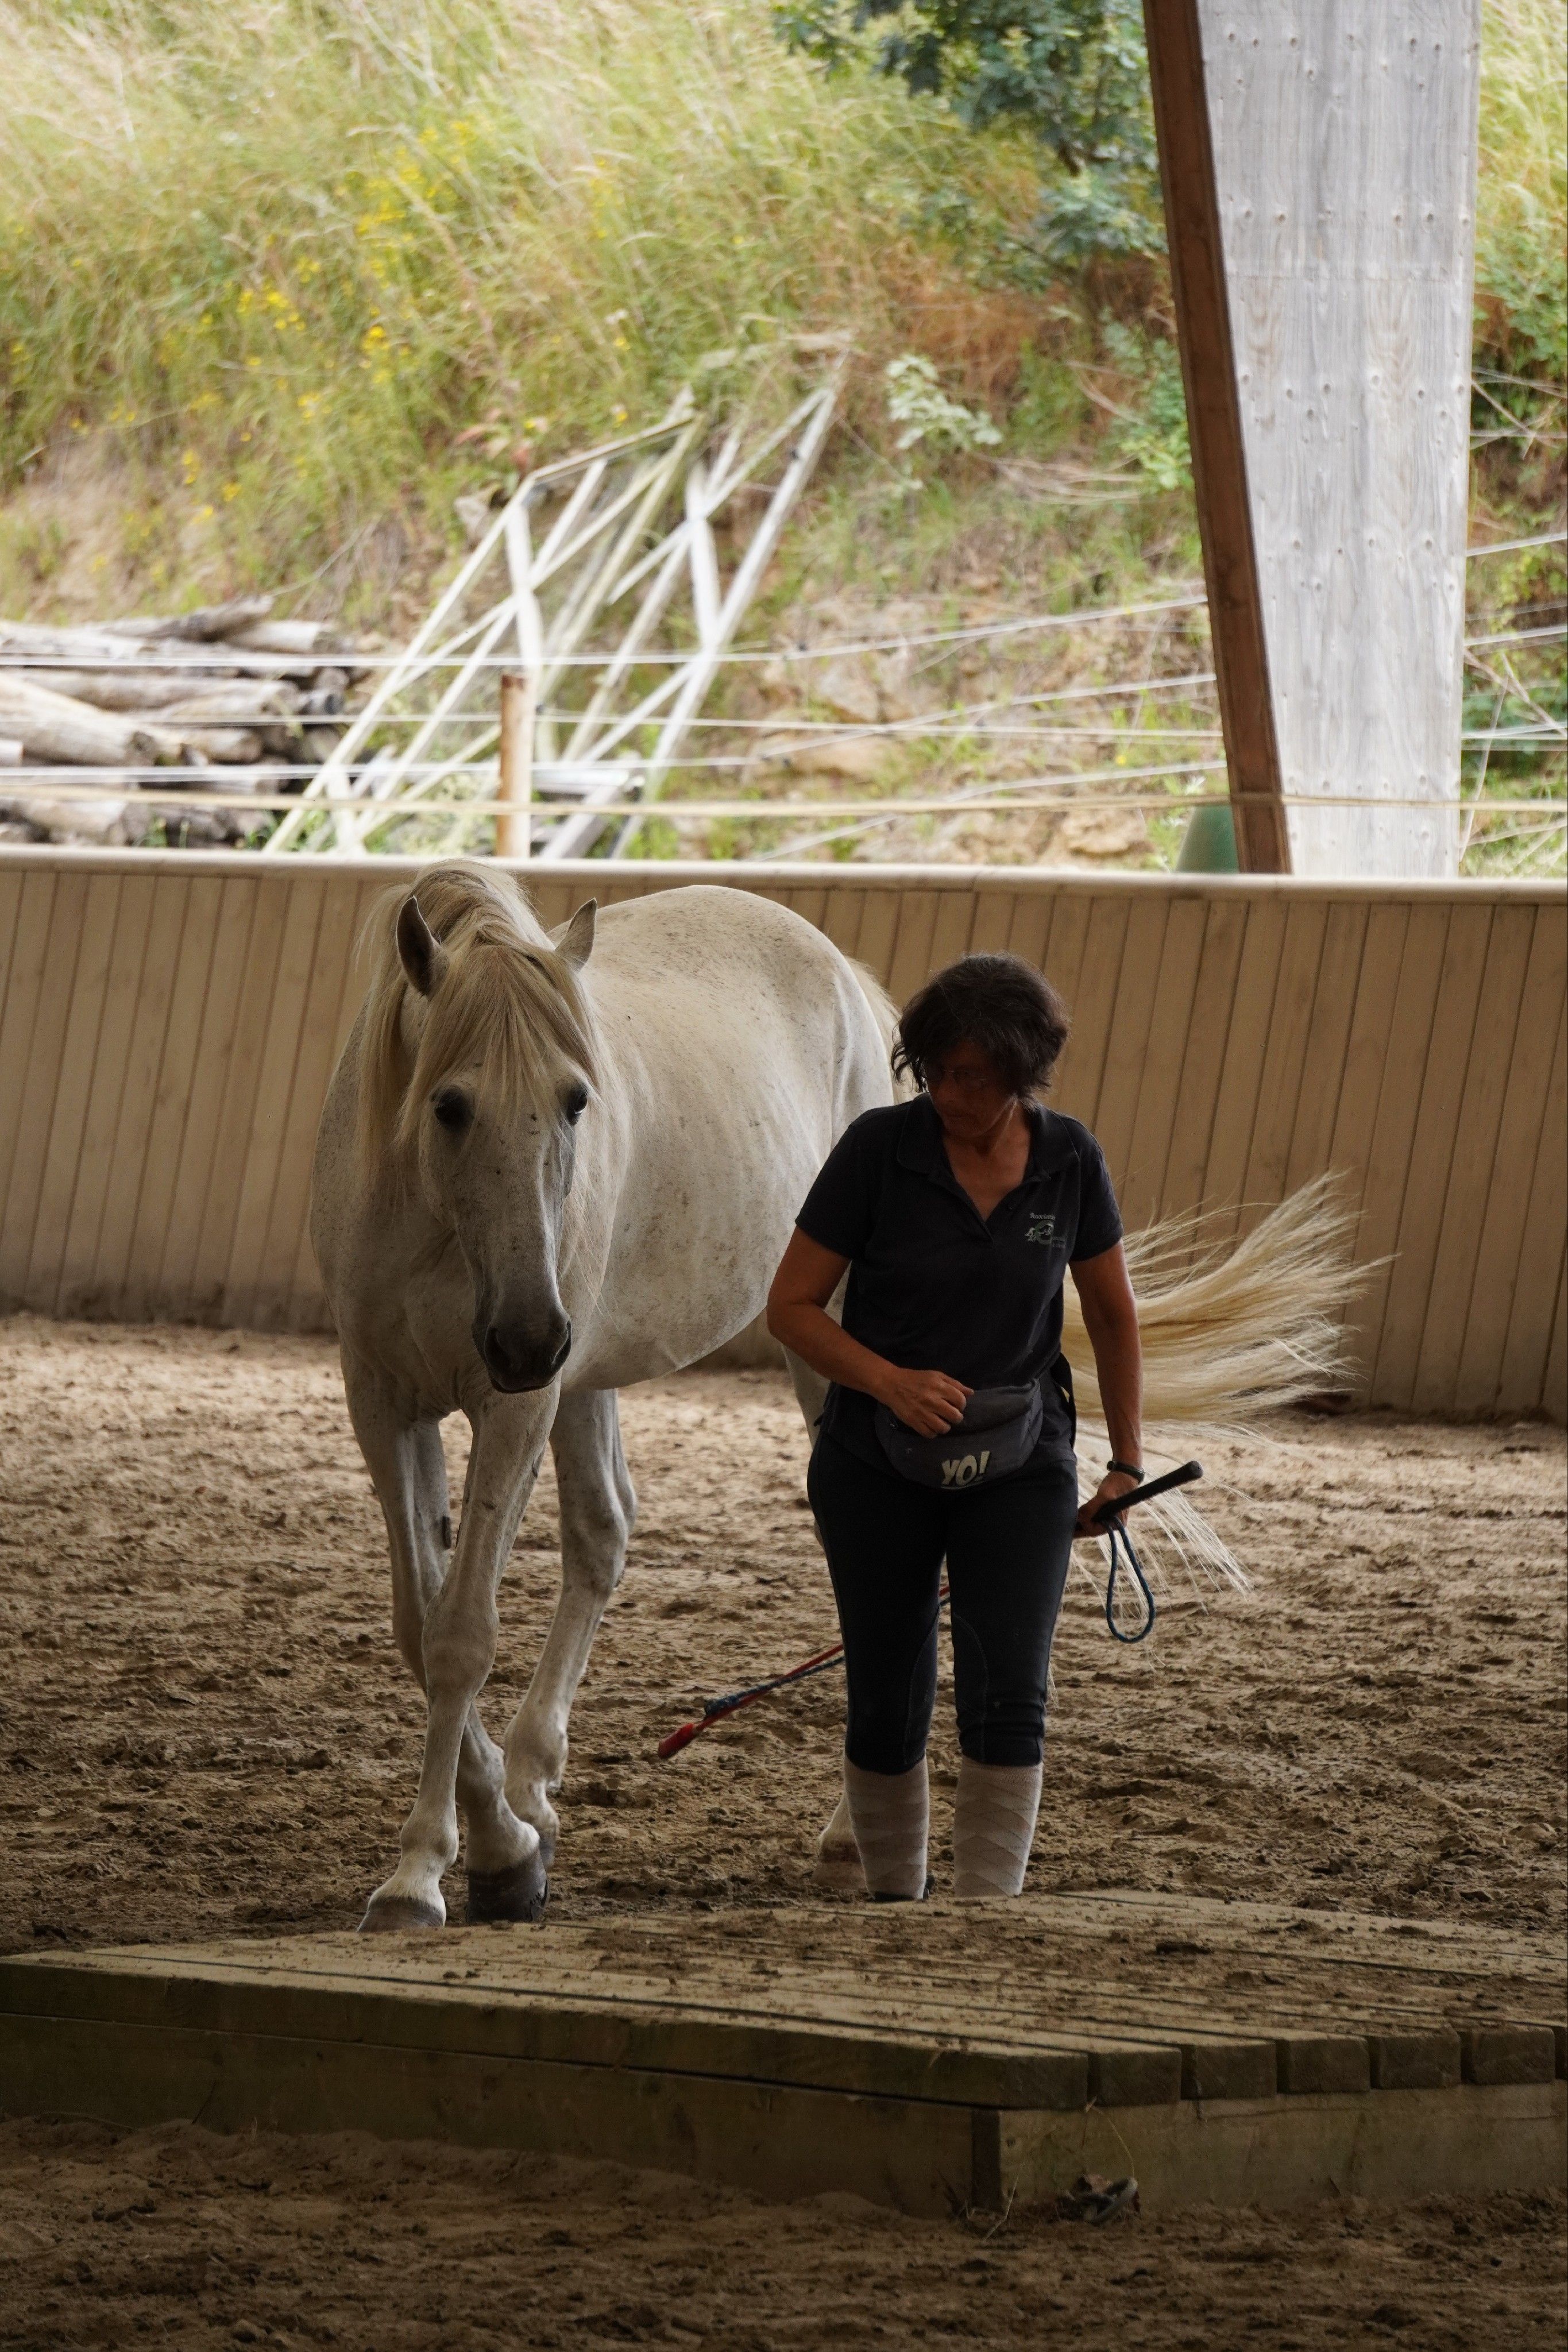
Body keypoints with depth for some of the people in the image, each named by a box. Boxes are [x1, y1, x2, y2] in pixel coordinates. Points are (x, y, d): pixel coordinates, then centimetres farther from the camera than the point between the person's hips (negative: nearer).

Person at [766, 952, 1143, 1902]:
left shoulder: (1070, 1160, -4)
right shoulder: (880, 1148, -11)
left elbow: (1114, 1312, 11)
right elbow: (792, 1306, -7)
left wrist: (1128, 1461, 13)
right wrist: (892, 1382, -22)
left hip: (1020, 1466, 1)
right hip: (878, 1465, -1)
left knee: (1008, 1698, -15)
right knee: (888, 1710, 5)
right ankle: (896, 1903, 26)